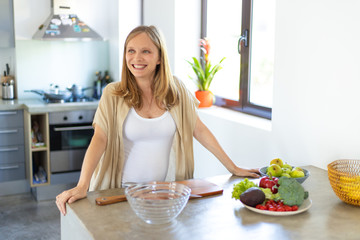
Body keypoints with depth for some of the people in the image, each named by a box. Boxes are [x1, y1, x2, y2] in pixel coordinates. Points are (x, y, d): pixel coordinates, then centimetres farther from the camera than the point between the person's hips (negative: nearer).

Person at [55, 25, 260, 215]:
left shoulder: (176, 89, 0)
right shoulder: (113, 94, -5)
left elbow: (199, 130, 5)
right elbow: (99, 139, -12)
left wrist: (233, 168, 4)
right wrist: (82, 186, -25)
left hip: (168, 190, 1)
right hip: (125, 193, -1)